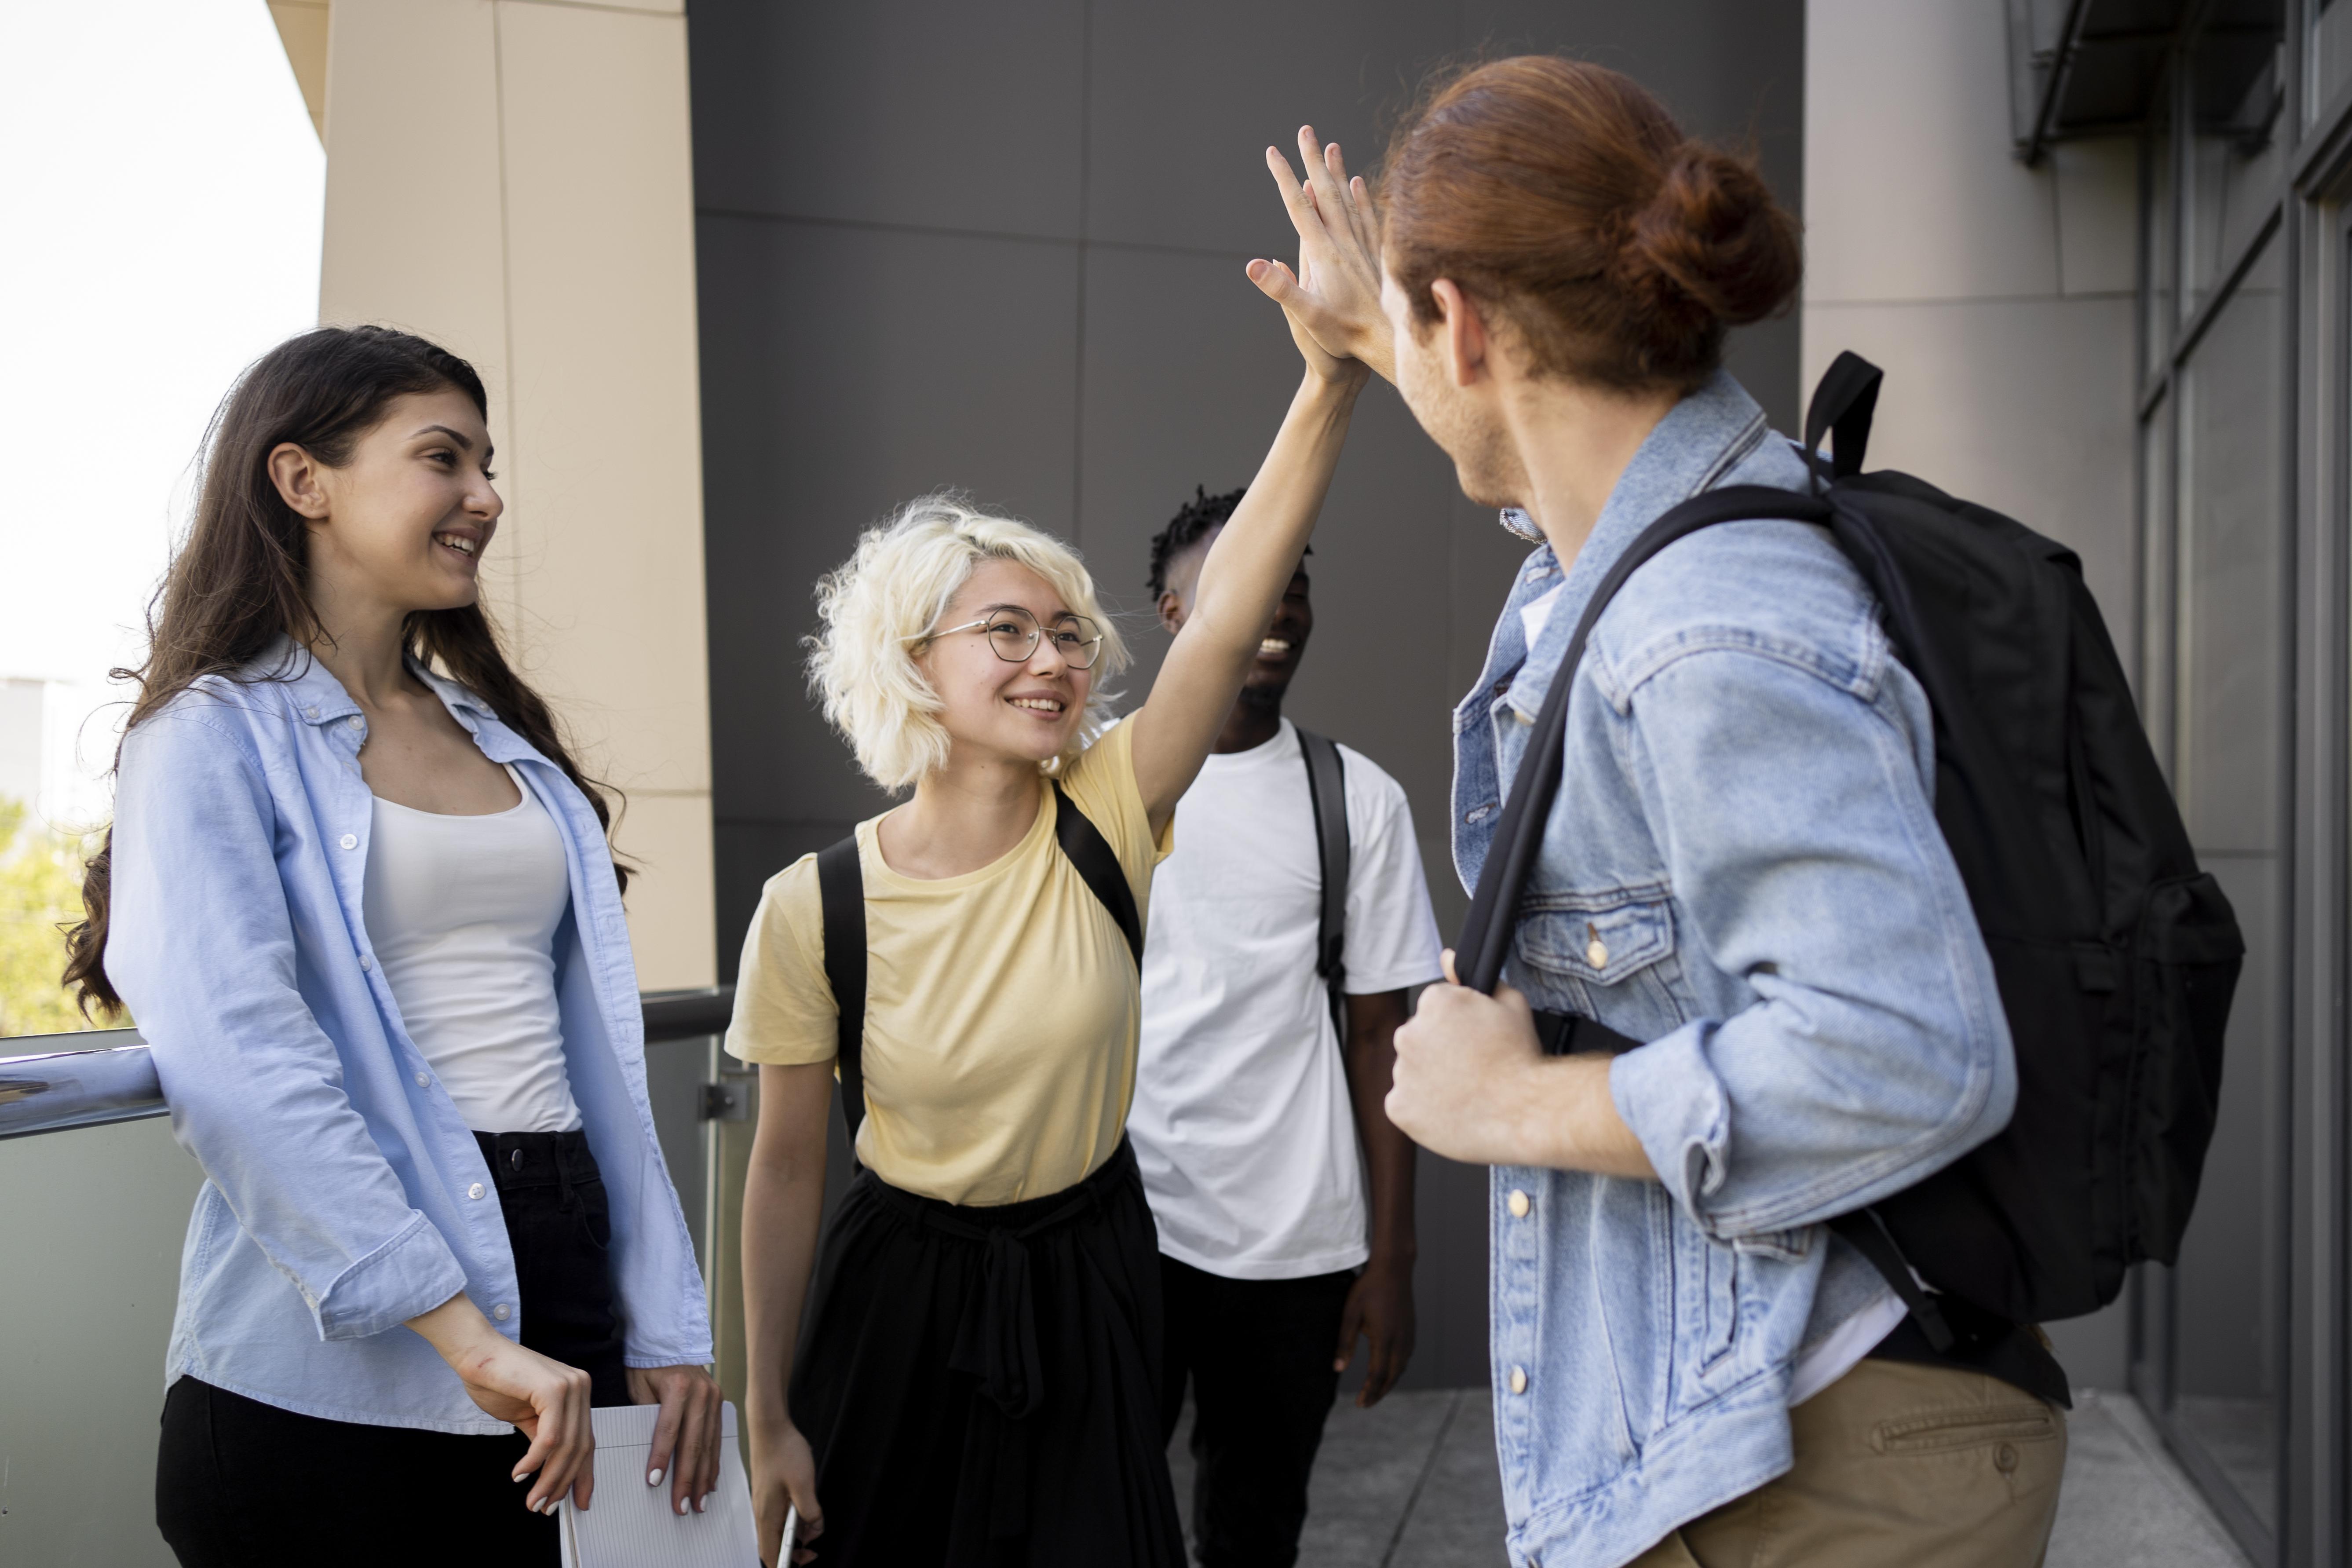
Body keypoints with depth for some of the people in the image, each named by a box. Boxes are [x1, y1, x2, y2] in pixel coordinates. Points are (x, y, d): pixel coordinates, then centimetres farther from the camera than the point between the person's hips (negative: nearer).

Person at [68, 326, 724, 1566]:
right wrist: (466, 1331, -25)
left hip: (569, 1307, 6)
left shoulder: (507, 741, 15)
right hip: (334, 1377, -6)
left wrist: (668, 1334, 6)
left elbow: (596, 1054, 11)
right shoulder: (218, 737, -5)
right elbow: (233, 1057, -20)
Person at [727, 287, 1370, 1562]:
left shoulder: (1107, 816, -13)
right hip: (899, 1297, -1)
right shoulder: (813, 909, -16)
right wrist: (767, 1420, -2)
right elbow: (786, 1166, -7)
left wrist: (1329, 384, -42)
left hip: (1089, 1279, 2)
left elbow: (1225, 610, -29)